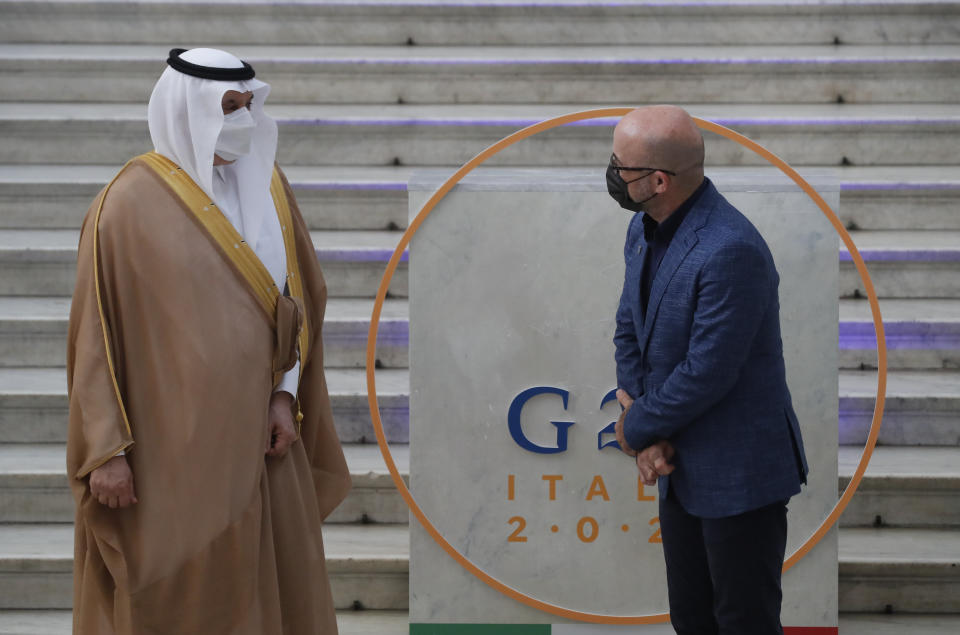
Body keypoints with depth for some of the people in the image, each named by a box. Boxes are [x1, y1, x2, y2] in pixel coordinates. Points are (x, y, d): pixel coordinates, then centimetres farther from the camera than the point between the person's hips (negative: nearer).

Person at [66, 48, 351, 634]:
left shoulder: (267, 188, 7)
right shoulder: (133, 203, -9)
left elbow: (296, 299, 13)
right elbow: (98, 331, -10)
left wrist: (286, 396, 2)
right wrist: (106, 450, -13)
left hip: (256, 436, 5)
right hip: (172, 444, -5)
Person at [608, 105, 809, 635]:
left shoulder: (730, 250, -27)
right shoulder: (644, 229, 3)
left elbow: (707, 372, -25)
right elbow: (629, 331, 9)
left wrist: (636, 428, -11)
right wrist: (648, 436, -5)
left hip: (740, 474, -9)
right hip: (682, 468, 9)